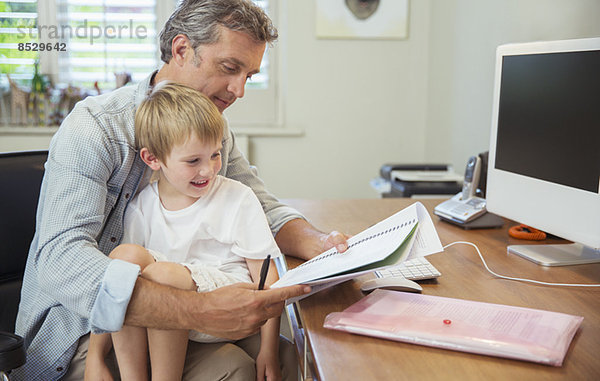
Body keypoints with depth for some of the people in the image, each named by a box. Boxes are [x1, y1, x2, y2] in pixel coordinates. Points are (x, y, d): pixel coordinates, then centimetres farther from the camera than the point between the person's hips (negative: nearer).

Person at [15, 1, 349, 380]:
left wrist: (320, 243, -17)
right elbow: (60, 257, -31)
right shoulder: (94, 128, -19)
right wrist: (201, 311, -43)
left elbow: (265, 211, 7)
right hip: (81, 331, -6)